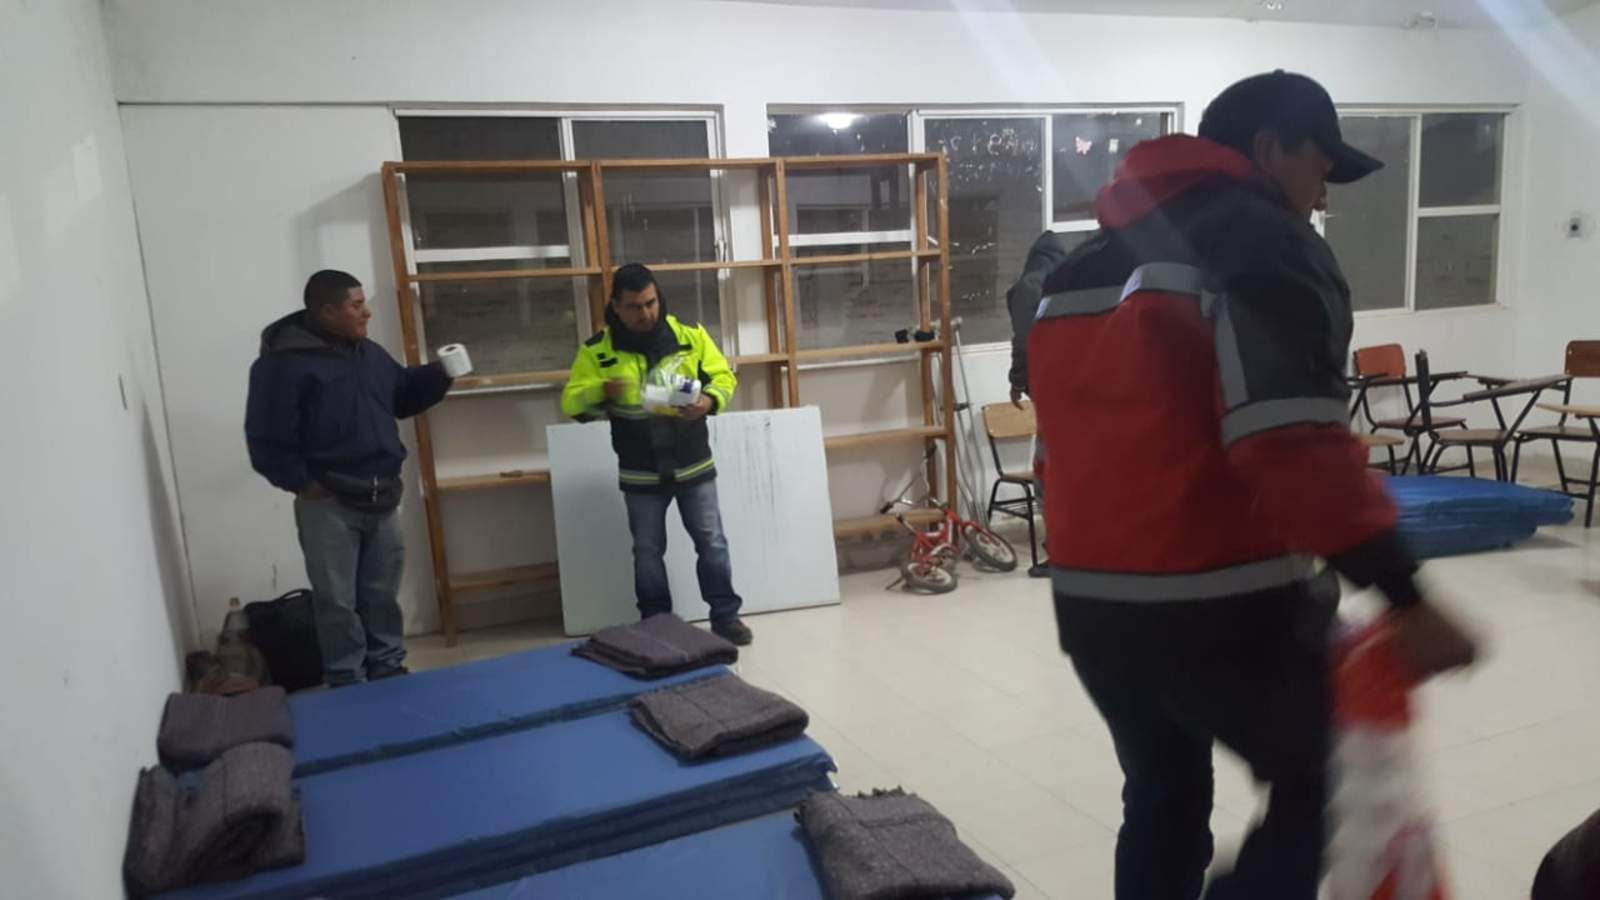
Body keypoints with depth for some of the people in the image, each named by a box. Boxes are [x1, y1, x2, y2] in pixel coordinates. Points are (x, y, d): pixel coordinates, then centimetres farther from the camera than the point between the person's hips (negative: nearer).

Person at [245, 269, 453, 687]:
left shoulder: (370, 354, 11)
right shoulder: (284, 362, -13)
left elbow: (403, 397, 21)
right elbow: (267, 439, -15)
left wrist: (439, 373, 5)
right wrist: (304, 483, -14)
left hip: (381, 499, 7)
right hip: (329, 504, -7)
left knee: (382, 595, 16)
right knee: (338, 602, 3)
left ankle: (389, 671, 29)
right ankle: (348, 684, 16)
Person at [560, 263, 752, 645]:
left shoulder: (690, 335, -3)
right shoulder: (597, 350, -6)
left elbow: (723, 376, 2)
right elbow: (571, 403, -8)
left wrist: (709, 401, -20)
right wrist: (602, 392, -30)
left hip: (694, 466, 1)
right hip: (640, 474, 0)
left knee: (712, 542, 7)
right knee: (648, 551, 11)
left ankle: (725, 615, 22)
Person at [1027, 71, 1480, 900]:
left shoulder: (1083, 264, 17)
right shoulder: (1264, 242, -8)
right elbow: (1295, 446, -22)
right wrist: (1406, 598, -19)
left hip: (1090, 605, 8)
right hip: (1223, 607, -7)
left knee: (1162, 802, 24)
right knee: (1323, 787, 17)